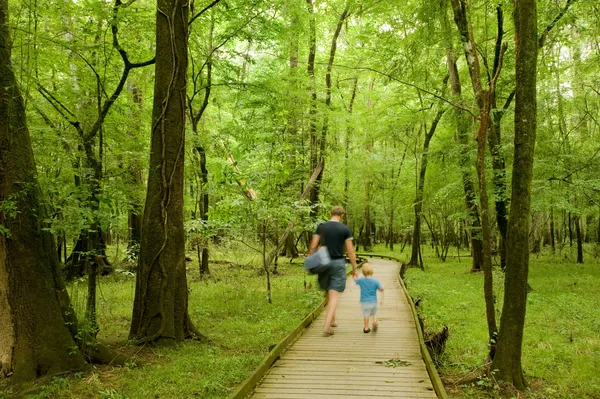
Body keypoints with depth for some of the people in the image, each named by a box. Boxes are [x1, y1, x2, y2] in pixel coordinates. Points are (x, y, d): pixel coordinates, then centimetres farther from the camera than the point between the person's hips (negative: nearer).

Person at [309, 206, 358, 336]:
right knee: (334, 295, -3)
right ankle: (327, 326, -14)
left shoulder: (321, 227, 1)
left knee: (328, 293, 20)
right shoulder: (345, 229, -4)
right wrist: (354, 269, 4)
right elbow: (350, 251, -4)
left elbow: (313, 247, -2)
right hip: (338, 263, -3)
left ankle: (333, 320, 32)